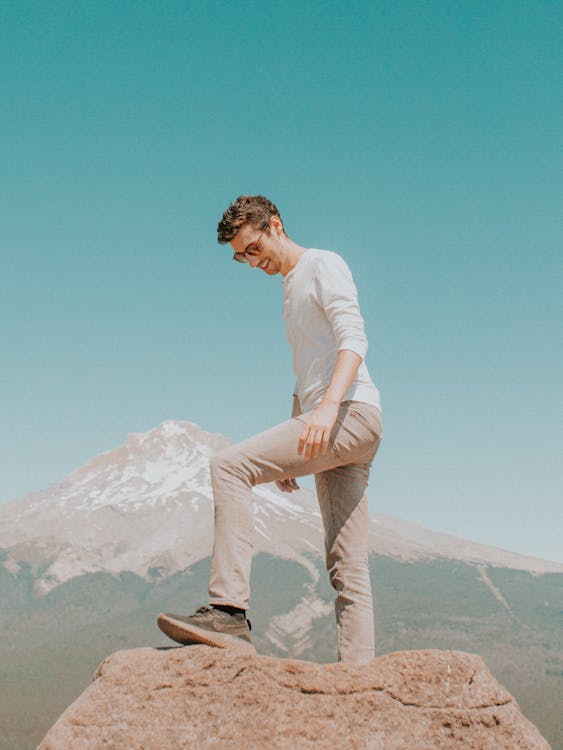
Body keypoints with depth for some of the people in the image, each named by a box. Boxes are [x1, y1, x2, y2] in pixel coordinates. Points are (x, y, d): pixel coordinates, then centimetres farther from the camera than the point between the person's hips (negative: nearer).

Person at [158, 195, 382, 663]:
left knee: (229, 466, -21)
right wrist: (287, 454, 23)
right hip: (335, 430, 10)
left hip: (353, 411, -10)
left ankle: (229, 612, -28)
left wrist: (328, 406, -29)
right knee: (348, 567, 3)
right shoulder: (291, 290, 30)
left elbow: (353, 340, -13)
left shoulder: (323, 265, 3)